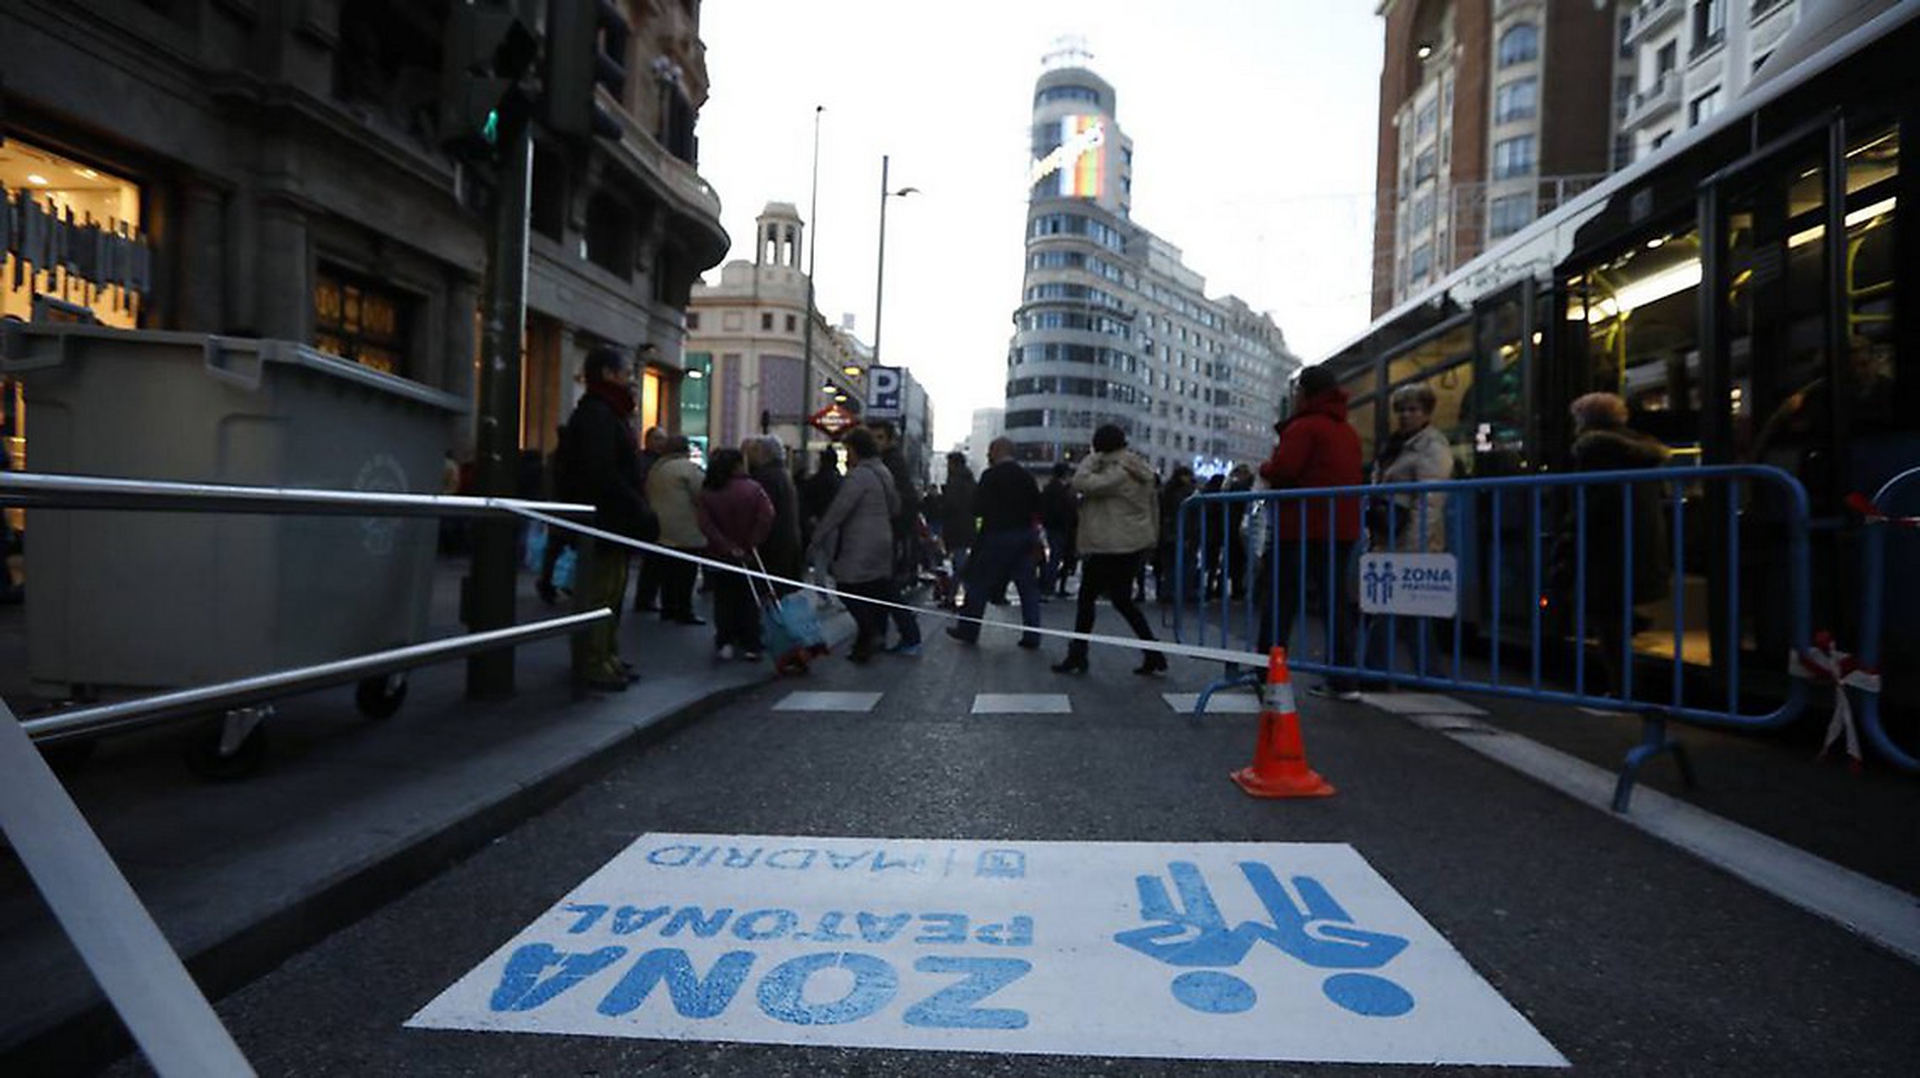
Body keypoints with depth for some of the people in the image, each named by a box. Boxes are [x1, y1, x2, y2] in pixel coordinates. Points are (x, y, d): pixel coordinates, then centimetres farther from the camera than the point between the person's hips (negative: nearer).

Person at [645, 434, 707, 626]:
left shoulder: (656, 467, 15)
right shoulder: (688, 467, -11)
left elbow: (649, 495, 21)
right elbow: (702, 496, -13)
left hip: (662, 529, 8)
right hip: (685, 531, -8)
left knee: (667, 571, 12)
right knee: (685, 573, -3)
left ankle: (668, 608, 16)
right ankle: (684, 612, -1)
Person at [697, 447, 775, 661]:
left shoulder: (707, 492, -4)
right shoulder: (753, 488, -11)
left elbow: (706, 525, -15)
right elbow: (766, 517, -22)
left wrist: (726, 547, -17)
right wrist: (752, 544, -14)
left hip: (719, 555, 1)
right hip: (747, 555, -1)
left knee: (723, 600, 13)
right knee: (749, 600, 8)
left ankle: (725, 643, 13)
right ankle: (750, 646, 8)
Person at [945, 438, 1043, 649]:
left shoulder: (991, 475, -10)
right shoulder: (1027, 476, 8)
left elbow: (977, 507, -13)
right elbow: (1037, 509, 8)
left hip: (997, 535, -5)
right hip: (1024, 536, 5)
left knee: (979, 583, 6)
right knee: (1028, 586, 7)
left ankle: (968, 629, 12)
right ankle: (1032, 635, 6)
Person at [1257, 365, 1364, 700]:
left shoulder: (1304, 427, -8)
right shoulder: (1348, 431, 16)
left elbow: (1281, 471, -18)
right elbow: (1354, 478, 18)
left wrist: (1265, 467, 4)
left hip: (1303, 526, -7)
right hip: (1343, 527, 7)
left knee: (1280, 600, 1)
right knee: (1336, 601, 9)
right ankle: (1343, 680, 9)